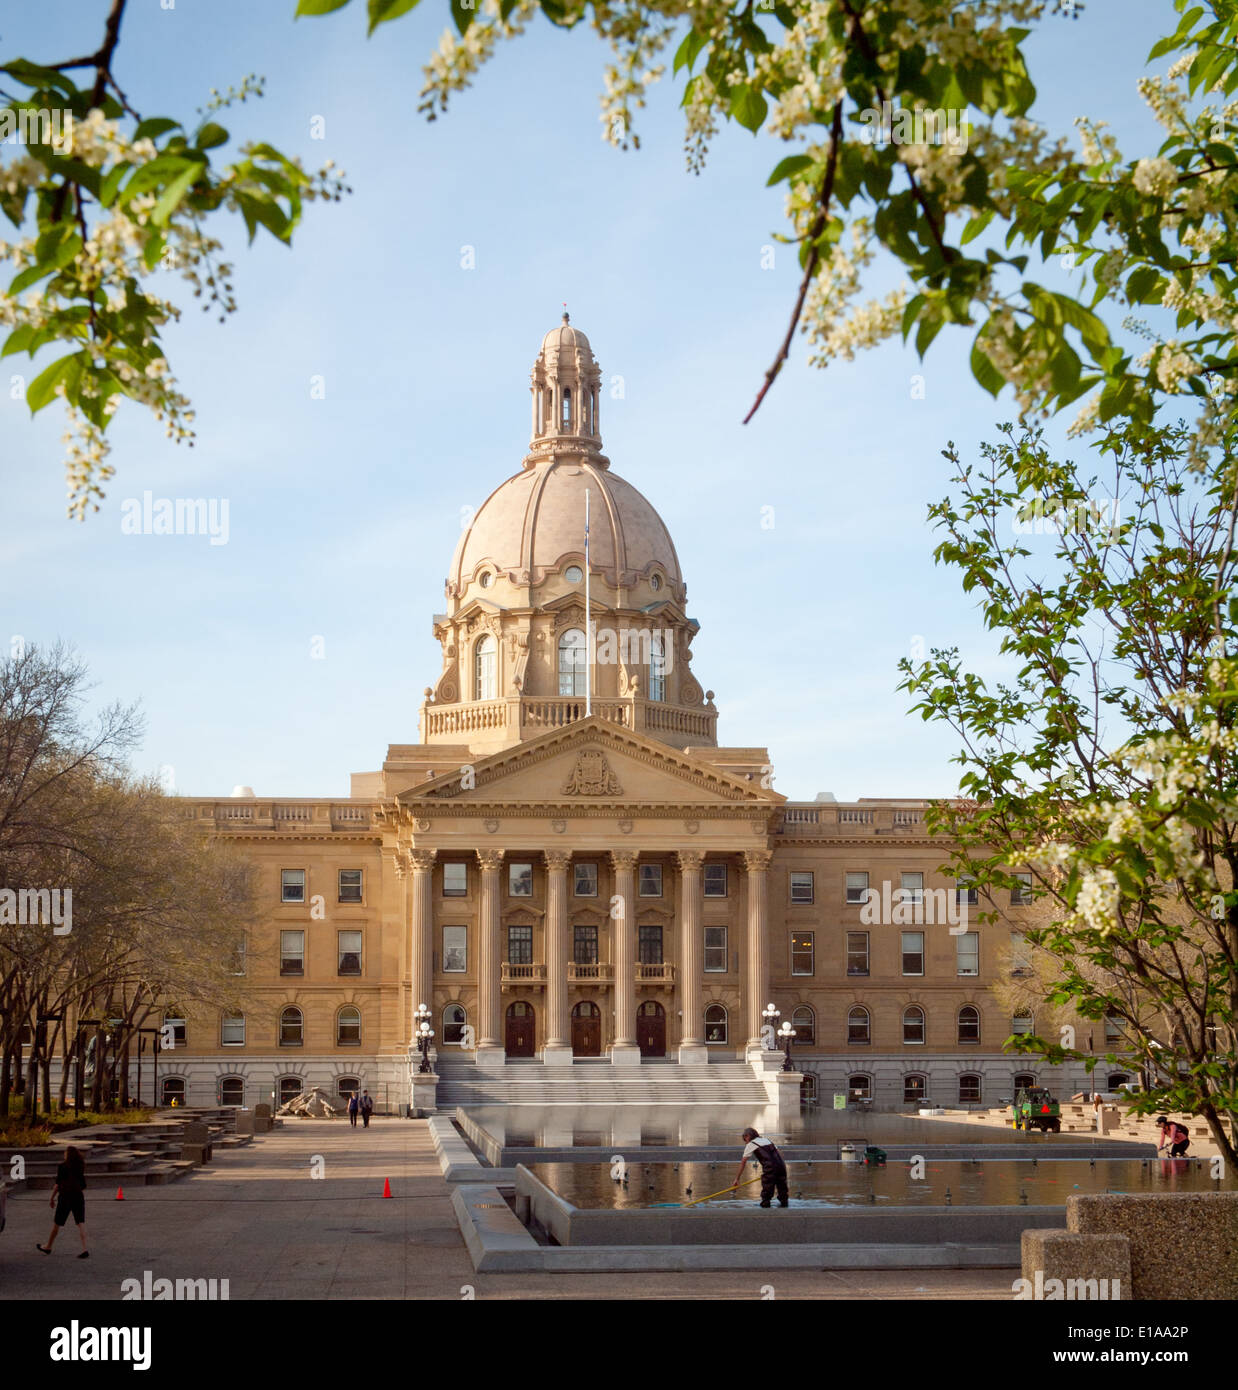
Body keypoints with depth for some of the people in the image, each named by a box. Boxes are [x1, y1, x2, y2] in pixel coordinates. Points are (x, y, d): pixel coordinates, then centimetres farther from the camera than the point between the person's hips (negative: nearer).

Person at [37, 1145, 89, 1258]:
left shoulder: (62, 1167, -8)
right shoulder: (80, 1168, 7)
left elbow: (57, 1184, -8)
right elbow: (83, 1186, 11)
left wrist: (52, 1198, 1)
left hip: (65, 1197, -4)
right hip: (78, 1197, 4)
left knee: (57, 1223, 12)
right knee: (80, 1223, -4)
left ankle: (48, 1247, 29)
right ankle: (85, 1249, -16)